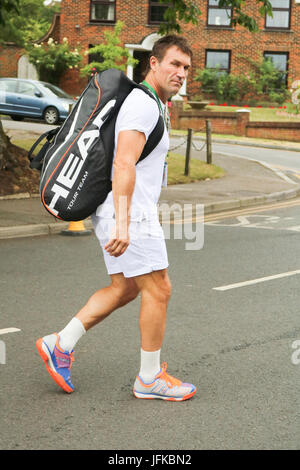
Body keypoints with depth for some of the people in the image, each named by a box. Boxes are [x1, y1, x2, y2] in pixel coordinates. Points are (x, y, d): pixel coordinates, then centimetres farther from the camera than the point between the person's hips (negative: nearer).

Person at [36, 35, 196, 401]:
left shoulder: (148, 104, 16)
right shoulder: (144, 106, -16)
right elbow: (124, 165, -28)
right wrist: (122, 225, -34)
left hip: (123, 211, 11)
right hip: (129, 212, -11)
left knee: (124, 290, 16)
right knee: (158, 290, -2)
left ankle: (60, 345, 17)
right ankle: (150, 378, 9)